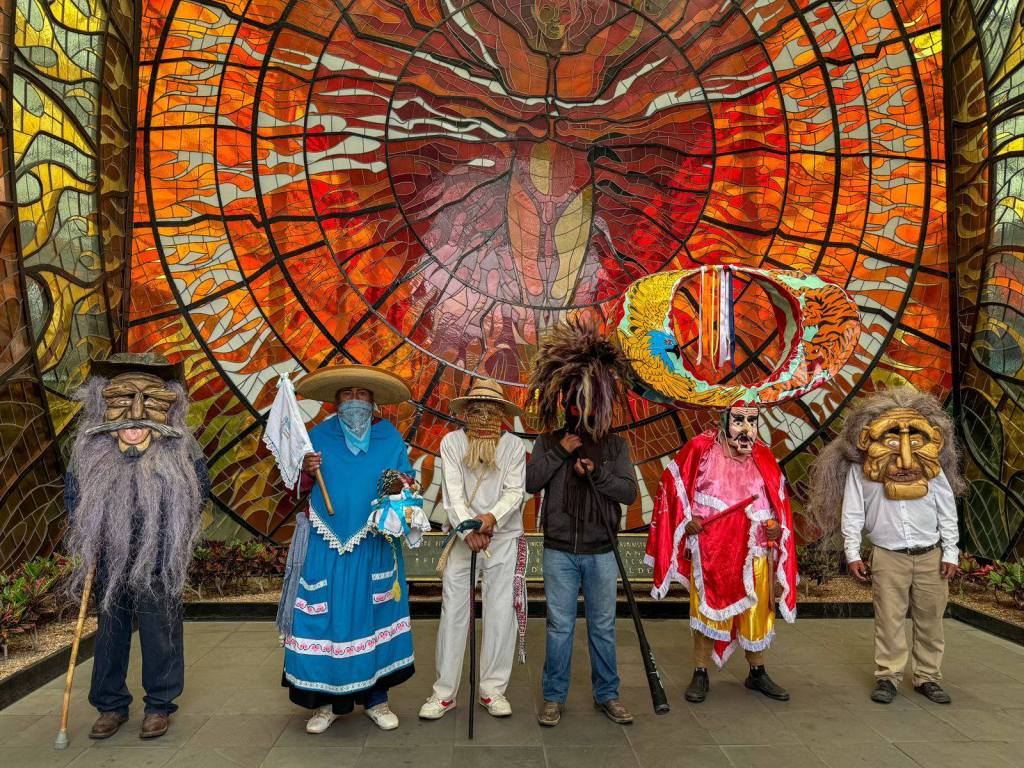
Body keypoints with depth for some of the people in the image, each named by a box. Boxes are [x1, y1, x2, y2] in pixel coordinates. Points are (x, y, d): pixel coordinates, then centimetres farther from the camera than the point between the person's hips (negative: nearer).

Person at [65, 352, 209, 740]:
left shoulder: (178, 450, -10)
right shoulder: (91, 450, -4)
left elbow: (201, 490, 2)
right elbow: (73, 495, 10)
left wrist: (173, 531, 0)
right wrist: (87, 537, 3)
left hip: (158, 564, -2)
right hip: (110, 562, 2)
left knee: (160, 634, 8)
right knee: (110, 633, 15)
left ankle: (159, 705, 24)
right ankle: (111, 705, 32)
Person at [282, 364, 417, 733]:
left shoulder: (390, 437, 6)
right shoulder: (319, 435, 4)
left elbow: (408, 481, 8)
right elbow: (301, 488, 7)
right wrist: (307, 470, -14)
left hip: (374, 547, 1)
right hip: (327, 546, 0)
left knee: (374, 616, 7)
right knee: (325, 617, 1)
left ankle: (376, 698, 22)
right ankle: (326, 700, 19)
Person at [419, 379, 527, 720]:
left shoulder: (514, 445, -1)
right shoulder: (451, 442, -2)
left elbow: (514, 492, -9)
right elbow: (452, 491, -11)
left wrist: (492, 517, -28)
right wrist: (468, 529, -24)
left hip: (504, 537, 1)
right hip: (461, 537, 0)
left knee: (502, 613, 4)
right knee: (452, 612, 2)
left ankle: (493, 689, 18)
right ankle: (444, 692, 14)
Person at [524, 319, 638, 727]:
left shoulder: (615, 444, 5)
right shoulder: (549, 440, 4)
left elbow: (629, 492, -3)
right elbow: (530, 482, -7)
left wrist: (597, 472, -18)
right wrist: (559, 452, -13)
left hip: (601, 552, 1)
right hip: (559, 551, 0)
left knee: (603, 626, 12)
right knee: (560, 626, 7)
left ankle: (607, 695, 27)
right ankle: (554, 697, 21)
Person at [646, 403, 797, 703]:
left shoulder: (764, 457, 4)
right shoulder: (700, 448, -7)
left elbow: (779, 500, 13)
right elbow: (672, 484, 1)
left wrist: (778, 526, -4)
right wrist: (686, 518, -9)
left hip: (753, 551, 3)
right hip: (709, 550, -3)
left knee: (757, 612, 12)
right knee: (706, 609, 6)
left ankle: (757, 673, 33)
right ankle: (700, 675, 21)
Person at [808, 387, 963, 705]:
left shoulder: (932, 464, 1)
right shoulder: (860, 467, -5)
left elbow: (947, 511, 6)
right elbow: (852, 513, -2)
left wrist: (950, 553, 3)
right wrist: (852, 554, -3)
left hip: (931, 555, 3)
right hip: (888, 556, -2)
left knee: (930, 618, 10)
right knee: (889, 618, 0)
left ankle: (928, 677, 24)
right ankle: (887, 676, 12)